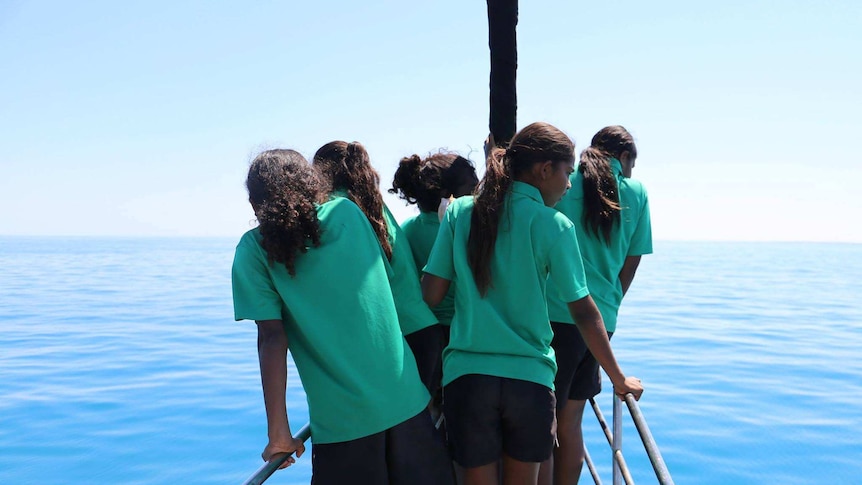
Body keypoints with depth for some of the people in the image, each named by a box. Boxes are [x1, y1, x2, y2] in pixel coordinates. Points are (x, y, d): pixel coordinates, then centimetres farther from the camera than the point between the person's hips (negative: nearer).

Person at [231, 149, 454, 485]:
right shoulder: (347, 211, 7)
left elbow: (272, 338, -10)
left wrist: (278, 432, -7)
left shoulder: (254, 250, -1)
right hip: (406, 401, 3)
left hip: (342, 420, -2)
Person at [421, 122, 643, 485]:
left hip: (466, 374, 2)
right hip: (529, 377, -1)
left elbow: (431, 295, 0)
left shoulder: (459, 211, 1)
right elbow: (584, 313, -4)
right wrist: (618, 379, 7)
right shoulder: (553, 225, -6)